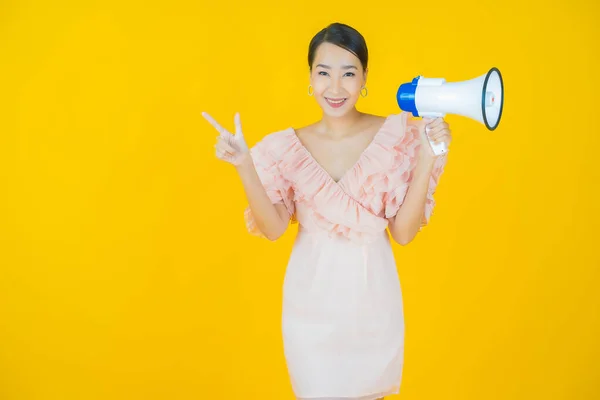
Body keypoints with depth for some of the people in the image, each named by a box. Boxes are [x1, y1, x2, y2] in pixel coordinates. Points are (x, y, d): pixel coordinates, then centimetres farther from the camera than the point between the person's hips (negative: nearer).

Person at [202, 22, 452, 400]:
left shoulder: (395, 137, -9)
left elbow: (404, 232, -11)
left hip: (372, 296, 0)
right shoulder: (287, 146, -4)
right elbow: (273, 228, -11)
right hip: (311, 298, 1)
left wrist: (427, 157, -20)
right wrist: (244, 165, -21)